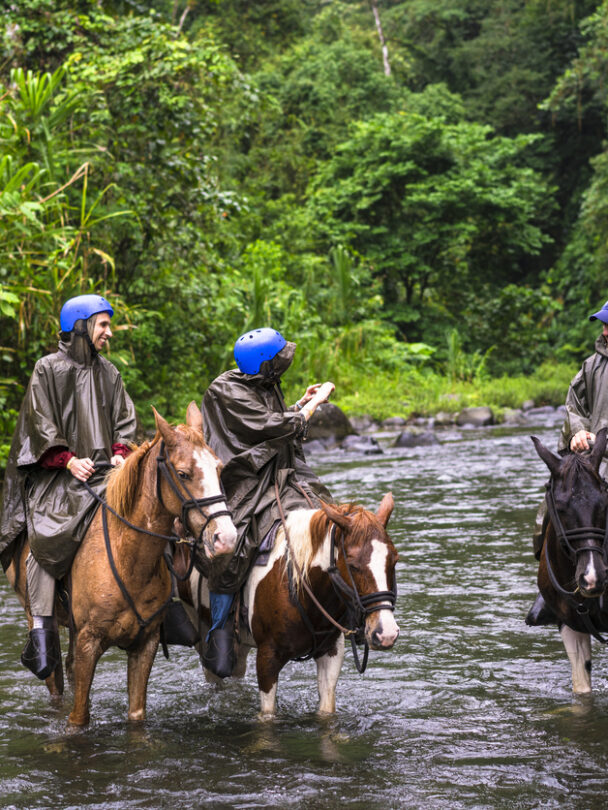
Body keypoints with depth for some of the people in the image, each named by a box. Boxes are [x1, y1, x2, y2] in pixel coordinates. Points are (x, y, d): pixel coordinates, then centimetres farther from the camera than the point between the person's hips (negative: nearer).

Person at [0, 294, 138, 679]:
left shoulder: (108, 372, 17)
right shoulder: (49, 369, 2)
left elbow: (125, 418, 16)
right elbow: (39, 423, -4)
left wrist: (121, 453, -3)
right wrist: (68, 459, -16)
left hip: (104, 471, 5)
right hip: (56, 475, -4)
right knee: (45, 539, -24)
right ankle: (42, 631, -23)